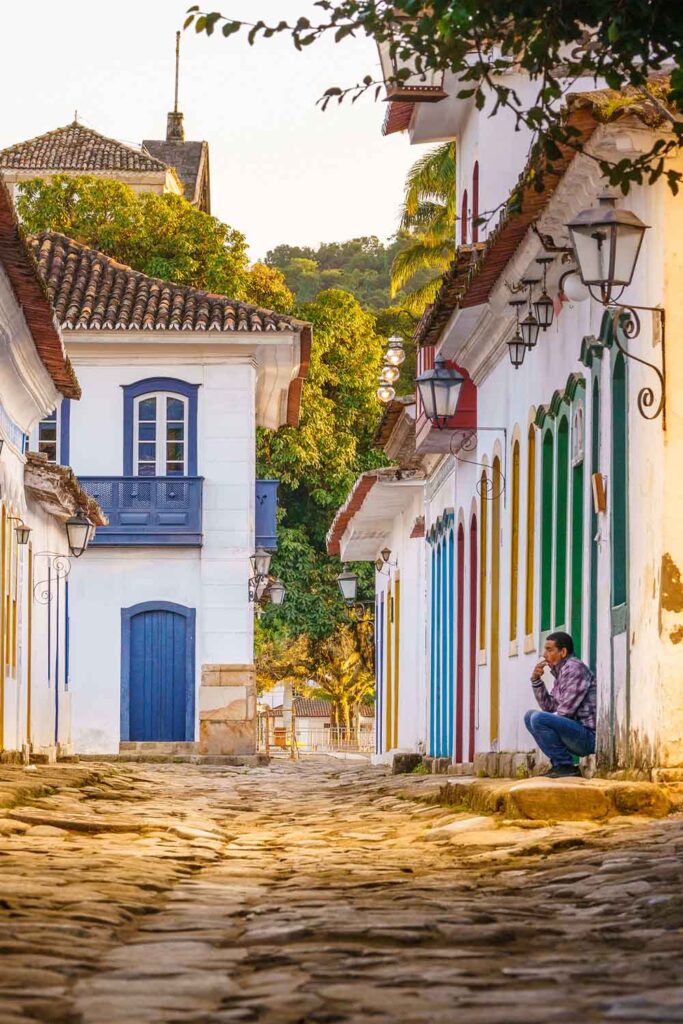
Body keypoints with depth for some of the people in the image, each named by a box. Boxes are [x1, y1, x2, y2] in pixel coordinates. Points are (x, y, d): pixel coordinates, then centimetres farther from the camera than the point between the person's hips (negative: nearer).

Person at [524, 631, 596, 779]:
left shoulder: (574, 668, -12)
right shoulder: (560, 671, 18)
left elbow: (566, 711, -17)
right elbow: (549, 707, 17)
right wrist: (536, 680, 6)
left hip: (589, 735, -10)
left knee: (538, 718, -25)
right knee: (529, 716, 16)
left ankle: (565, 765, -14)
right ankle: (558, 764, 8)